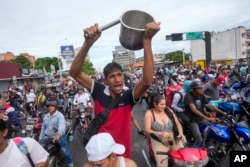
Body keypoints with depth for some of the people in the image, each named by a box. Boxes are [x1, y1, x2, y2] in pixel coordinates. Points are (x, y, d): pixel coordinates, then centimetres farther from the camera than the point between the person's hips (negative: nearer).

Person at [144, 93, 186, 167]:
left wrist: (181, 133, -7)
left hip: (174, 139, 4)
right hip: (159, 141, -3)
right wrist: (161, 133, -22)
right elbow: (147, 130, -9)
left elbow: (177, 124, 11)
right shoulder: (149, 113, -4)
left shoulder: (168, 110, 7)